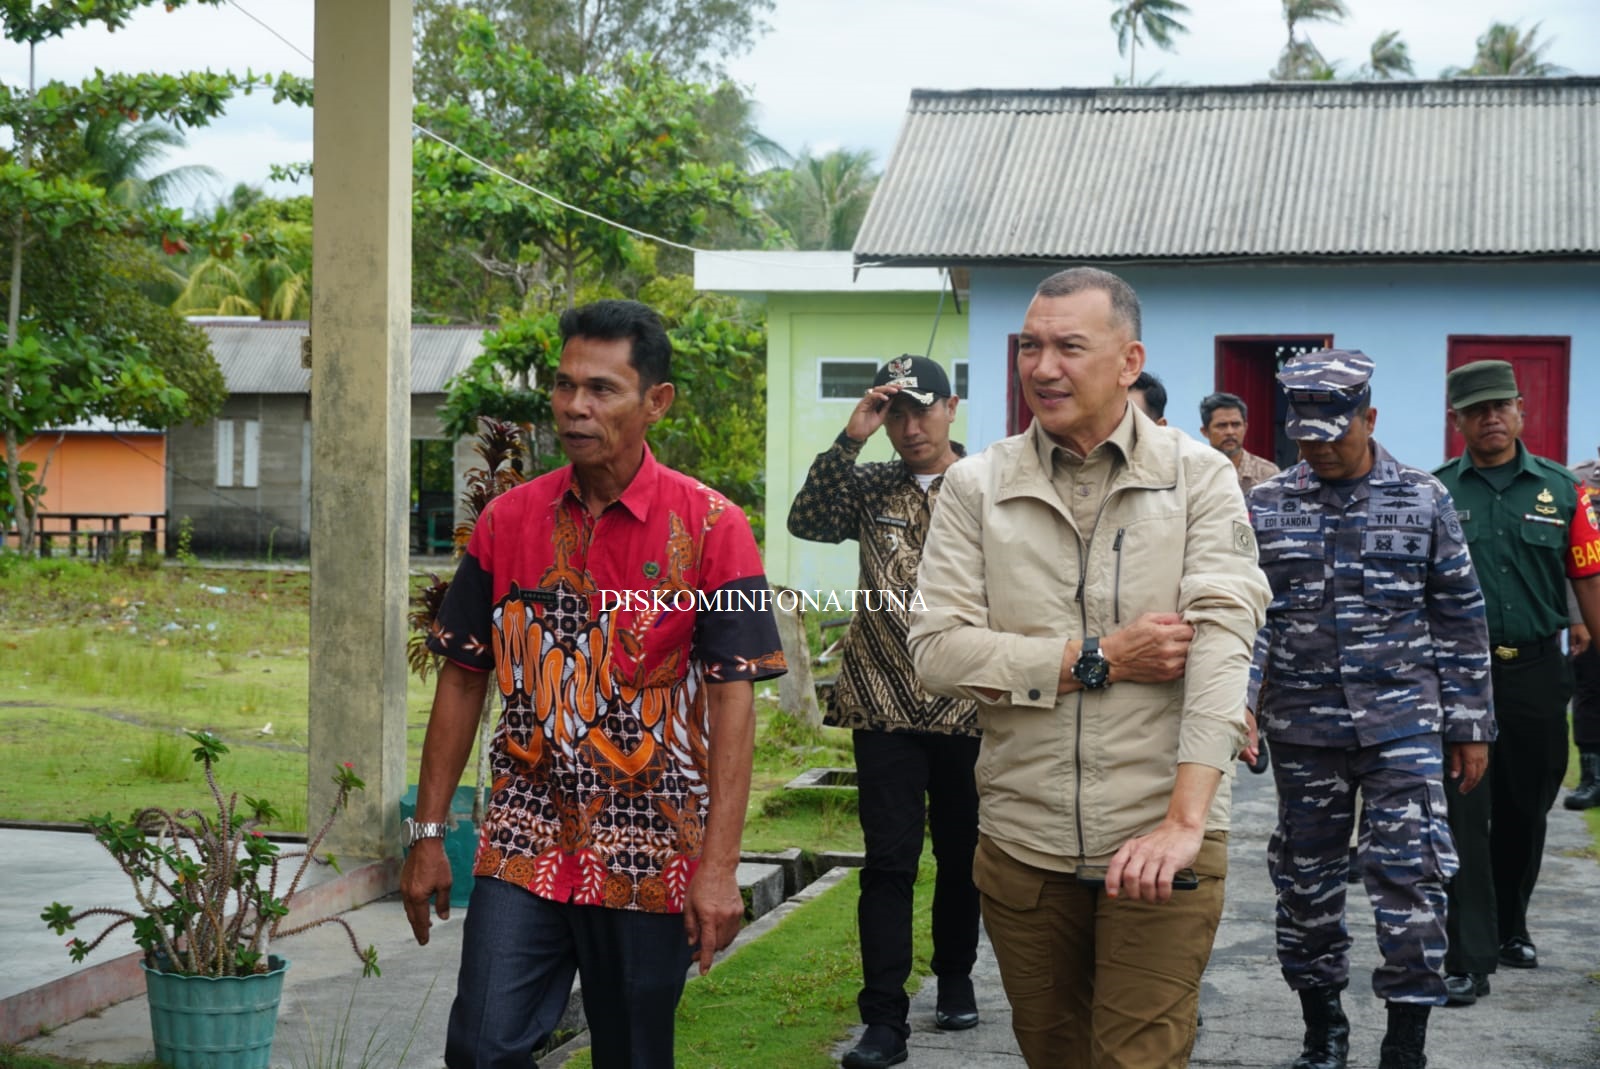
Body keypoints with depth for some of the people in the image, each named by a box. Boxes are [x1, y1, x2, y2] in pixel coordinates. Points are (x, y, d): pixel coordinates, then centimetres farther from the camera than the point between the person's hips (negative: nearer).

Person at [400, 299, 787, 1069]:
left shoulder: (710, 529, -6)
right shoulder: (508, 521, 3)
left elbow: (732, 698, -9)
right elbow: (462, 680, 8)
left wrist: (719, 867, -15)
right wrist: (427, 835, 4)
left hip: (651, 860, -2)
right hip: (524, 847, 2)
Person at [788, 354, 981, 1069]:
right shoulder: (870, 488, 6)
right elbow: (807, 521, -12)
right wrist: (850, 438, -19)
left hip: (969, 707, 0)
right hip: (885, 704, 0)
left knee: (961, 856, 14)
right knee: (888, 862, -3)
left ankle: (955, 980, 33)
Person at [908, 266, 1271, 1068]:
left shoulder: (1199, 478, -1)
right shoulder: (974, 486, 3)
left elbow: (1222, 641, -13)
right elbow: (936, 649, -6)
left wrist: (1184, 820, -24)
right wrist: (1097, 660, -15)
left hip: (1160, 848, -2)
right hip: (1021, 844, 2)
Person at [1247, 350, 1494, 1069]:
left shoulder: (1423, 501, 1)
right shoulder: (1266, 508, 3)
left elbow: (1460, 619, 5)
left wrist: (1469, 727, 4)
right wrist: (1237, 705, -17)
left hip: (1403, 726, -2)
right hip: (1302, 732, 2)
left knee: (1409, 880, -7)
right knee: (1306, 882, 10)